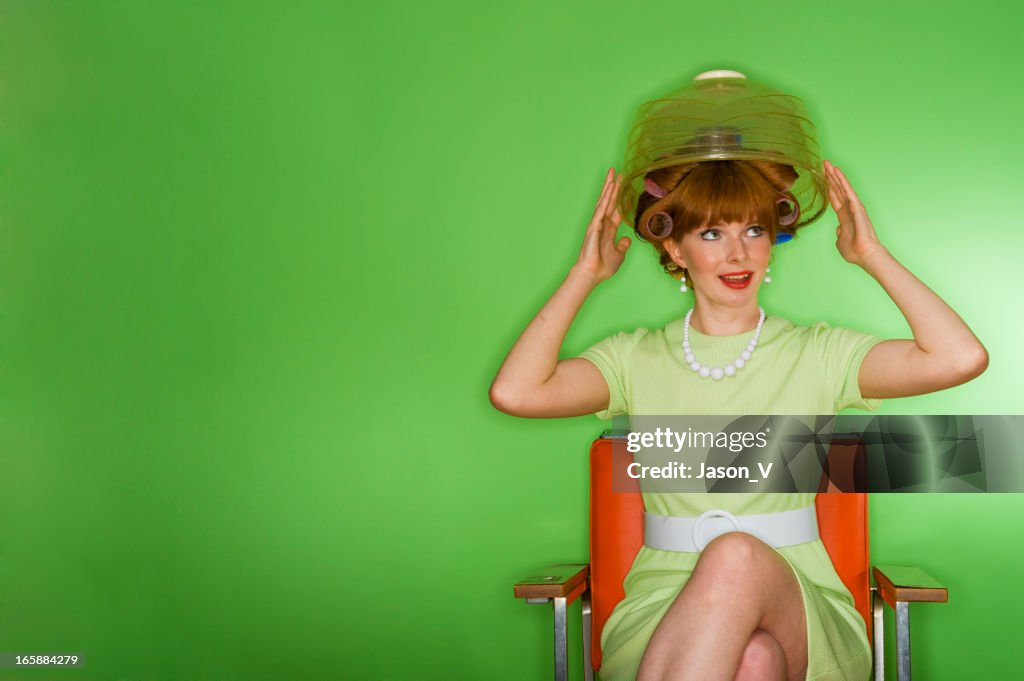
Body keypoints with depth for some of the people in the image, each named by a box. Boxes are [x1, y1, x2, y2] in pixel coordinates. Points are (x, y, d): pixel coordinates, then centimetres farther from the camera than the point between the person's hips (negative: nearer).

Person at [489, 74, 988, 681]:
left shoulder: (816, 354, 10)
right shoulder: (638, 358, 11)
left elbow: (961, 358, -6)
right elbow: (515, 392, -6)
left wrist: (873, 256, 3)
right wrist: (586, 274, 3)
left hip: (800, 608, 1)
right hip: (666, 605, -1)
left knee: (736, 558, -36)